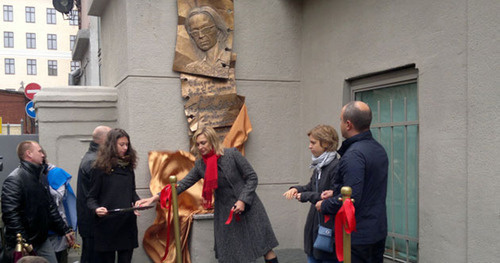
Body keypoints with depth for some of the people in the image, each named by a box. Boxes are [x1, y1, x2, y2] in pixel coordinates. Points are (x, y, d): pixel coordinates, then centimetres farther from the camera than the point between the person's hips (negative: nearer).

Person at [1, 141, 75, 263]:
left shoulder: (40, 176, 14)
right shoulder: (14, 180, -14)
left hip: (42, 241, 8)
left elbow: (50, 207, 19)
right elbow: (10, 215, -22)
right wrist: (23, 243, -25)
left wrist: (65, 230, 16)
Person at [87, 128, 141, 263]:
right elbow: (91, 197, -1)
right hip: (107, 224, -4)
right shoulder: (100, 168, -4)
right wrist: (96, 209, -21)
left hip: (128, 223, 4)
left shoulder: (128, 166, 11)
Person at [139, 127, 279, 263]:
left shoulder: (232, 154, -10)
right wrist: (156, 197, -9)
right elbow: (183, 184, -1)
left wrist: (243, 200, -17)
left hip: (248, 207, -3)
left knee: (265, 248, -2)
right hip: (225, 213, 4)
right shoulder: (200, 165, 1)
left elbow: (252, 177, -6)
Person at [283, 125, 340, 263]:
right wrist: (296, 189, 0)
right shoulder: (319, 166, 10)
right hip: (314, 225, 9)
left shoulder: (336, 167, -18)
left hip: (329, 225, -9)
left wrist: (306, 196, -16)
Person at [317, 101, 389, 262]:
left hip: (357, 236, -9)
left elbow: (351, 198, -27)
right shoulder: (379, 149, 9)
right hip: (379, 232, 9)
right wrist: (336, 193, 14)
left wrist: (324, 205, -10)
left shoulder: (353, 155, -22)